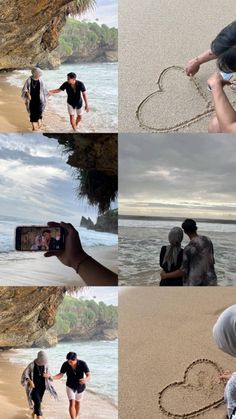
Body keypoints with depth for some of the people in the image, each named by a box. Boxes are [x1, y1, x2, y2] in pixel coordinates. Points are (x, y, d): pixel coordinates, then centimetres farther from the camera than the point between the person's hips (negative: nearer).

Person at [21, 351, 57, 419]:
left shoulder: (45, 365, -4)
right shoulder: (32, 365, -16)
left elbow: (48, 374, 3)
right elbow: (25, 374, -14)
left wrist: (47, 375, -22)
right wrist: (30, 381, -29)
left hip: (42, 387, 5)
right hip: (34, 387, -5)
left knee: (38, 402, 19)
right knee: (38, 403, -15)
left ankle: (34, 413, 49)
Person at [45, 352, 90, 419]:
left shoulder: (82, 364, -28)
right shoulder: (65, 364, -23)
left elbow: (88, 376, -32)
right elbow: (60, 375, -16)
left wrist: (86, 380, -56)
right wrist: (51, 377, -36)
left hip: (80, 387, 1)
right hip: (70, 387, 0)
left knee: (77, 403, 19)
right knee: (72, 404, -17)